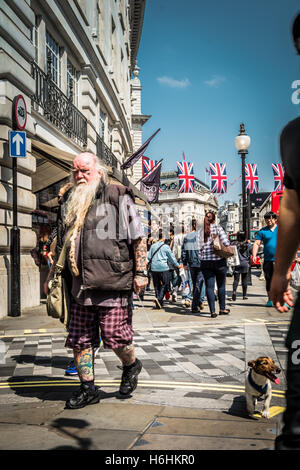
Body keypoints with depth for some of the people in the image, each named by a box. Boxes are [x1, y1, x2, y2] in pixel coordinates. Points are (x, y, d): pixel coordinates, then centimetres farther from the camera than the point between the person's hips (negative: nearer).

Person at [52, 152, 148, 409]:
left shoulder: (118, 198, 0)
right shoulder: (68, 202, 16)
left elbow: (138, 238, -1)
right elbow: (60, 246, 25)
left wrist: (141, 272, -6)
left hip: (112, 283, -5)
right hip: (80, 286, 6)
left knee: (115, 335, -3)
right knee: (79, 339, 6)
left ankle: (131, 365, 29)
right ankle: (88, 388, 22)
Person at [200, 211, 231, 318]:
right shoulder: (218, 228, -4)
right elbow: (226, 243, -11)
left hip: (205, 262, 2)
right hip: (219, 260, -1)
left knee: (209, 287, 4)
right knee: (221, 285, 14)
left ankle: (212, 311, 2)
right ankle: (222, 309, 22)